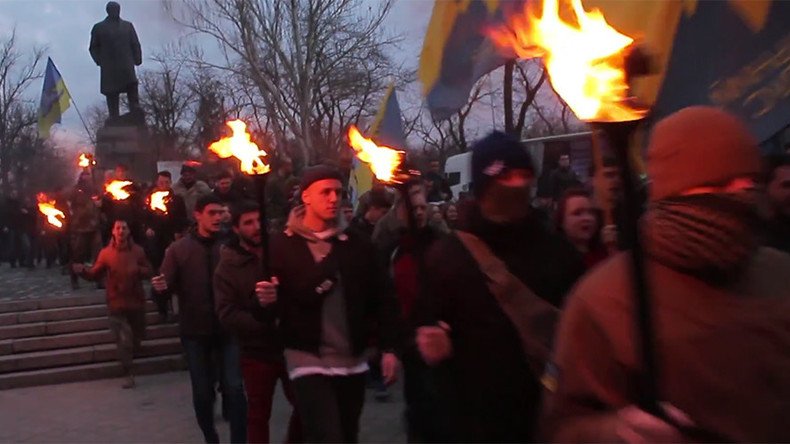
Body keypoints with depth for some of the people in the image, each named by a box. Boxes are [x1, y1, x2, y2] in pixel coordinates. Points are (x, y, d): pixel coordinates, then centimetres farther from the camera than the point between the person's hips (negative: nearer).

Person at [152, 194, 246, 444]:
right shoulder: (179, 249, -1)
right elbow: (166, 291, -3)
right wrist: (161, 288, -24)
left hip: (228, 328, -1)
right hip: (195, 331, 1)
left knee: (234, 389, -7)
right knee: (202, 393, 12)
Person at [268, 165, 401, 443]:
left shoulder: (357, 246, 5)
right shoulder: (282, 246, -3)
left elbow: (380, 298, 5)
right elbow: (280, 301, -4)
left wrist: (389, 348, -2)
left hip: (353, 360, 4)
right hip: (308, 358, -4)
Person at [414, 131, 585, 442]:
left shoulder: (556, 251, 4)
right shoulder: (448, 254, -2)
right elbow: (425, 326, -1)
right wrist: (431, 344, -22)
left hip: (551, 414, 2)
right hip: (476, 418, -1)